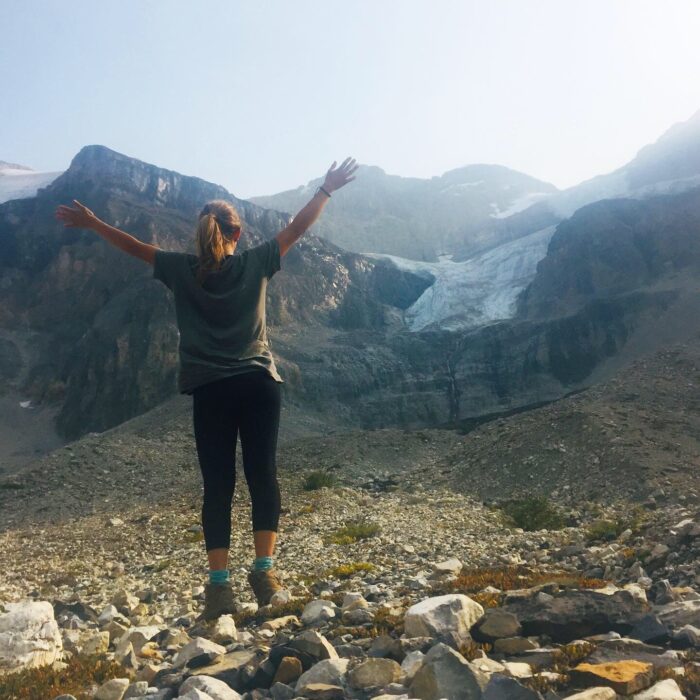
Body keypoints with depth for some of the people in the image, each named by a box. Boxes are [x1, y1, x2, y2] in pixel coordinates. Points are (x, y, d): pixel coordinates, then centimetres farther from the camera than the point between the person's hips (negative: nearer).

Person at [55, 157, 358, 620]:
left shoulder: (182, 270, 4)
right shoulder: (255, 264, 3)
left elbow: (134, 246, 17)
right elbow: (297, 229, 10)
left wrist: (90, 223, 32)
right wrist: (327, 190, 20)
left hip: (210, 390, 1)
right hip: (259, 383, 0)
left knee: (218, 485, 3)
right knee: (262, 475, 6)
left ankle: (220, 585, 0)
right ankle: (265, 569, 3)